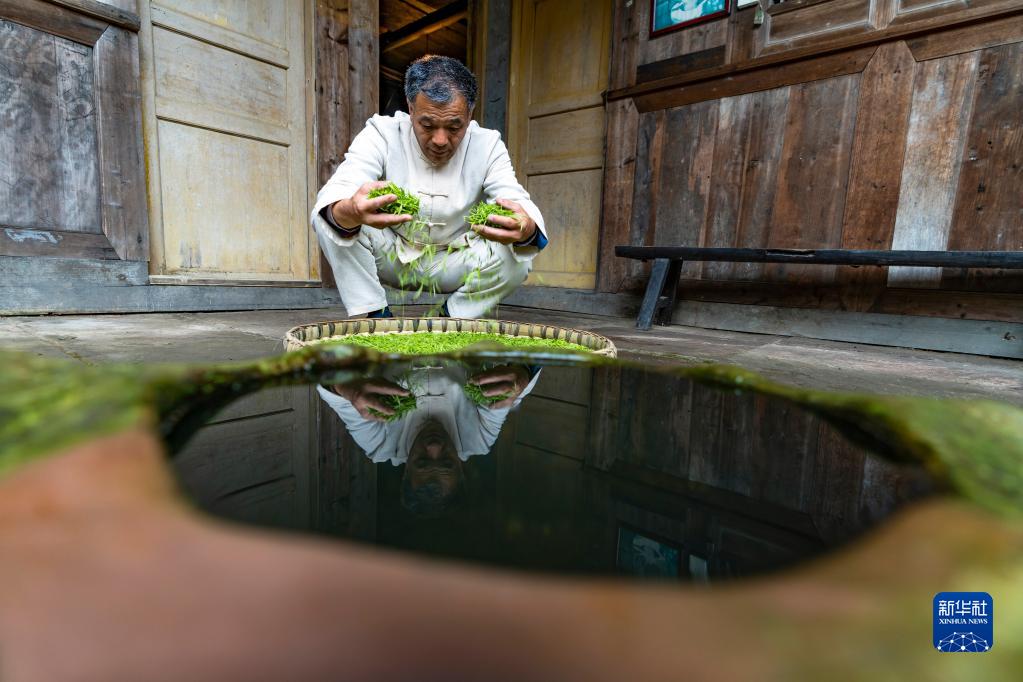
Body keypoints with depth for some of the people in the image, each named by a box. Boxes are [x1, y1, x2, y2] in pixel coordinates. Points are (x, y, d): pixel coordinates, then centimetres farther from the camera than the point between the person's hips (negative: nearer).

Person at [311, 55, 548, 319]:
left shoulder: (488, 146, -12)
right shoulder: (381, 134, -16)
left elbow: (518, 200, -26)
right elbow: (332, 197, -31)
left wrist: (526, 228, -52)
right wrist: (352, 212, -58)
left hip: (453, 263, 1)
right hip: (389, 256, 0)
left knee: (516, 257, -26)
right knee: (329, 216, -25)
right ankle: (373, 316, -11)